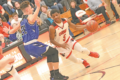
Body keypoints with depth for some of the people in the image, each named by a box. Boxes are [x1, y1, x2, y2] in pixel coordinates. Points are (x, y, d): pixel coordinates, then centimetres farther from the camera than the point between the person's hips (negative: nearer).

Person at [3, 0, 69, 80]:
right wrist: (38, 7, -35)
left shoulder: (22, 21, 17)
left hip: (27, 47, 9)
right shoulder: (29, 16, -8)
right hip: (33, 44, -9)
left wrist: (8, 31, 49)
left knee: (49, 53, 25)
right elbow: (32, 20, -35)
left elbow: (13, 31, 27)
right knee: (54, 52, 1)